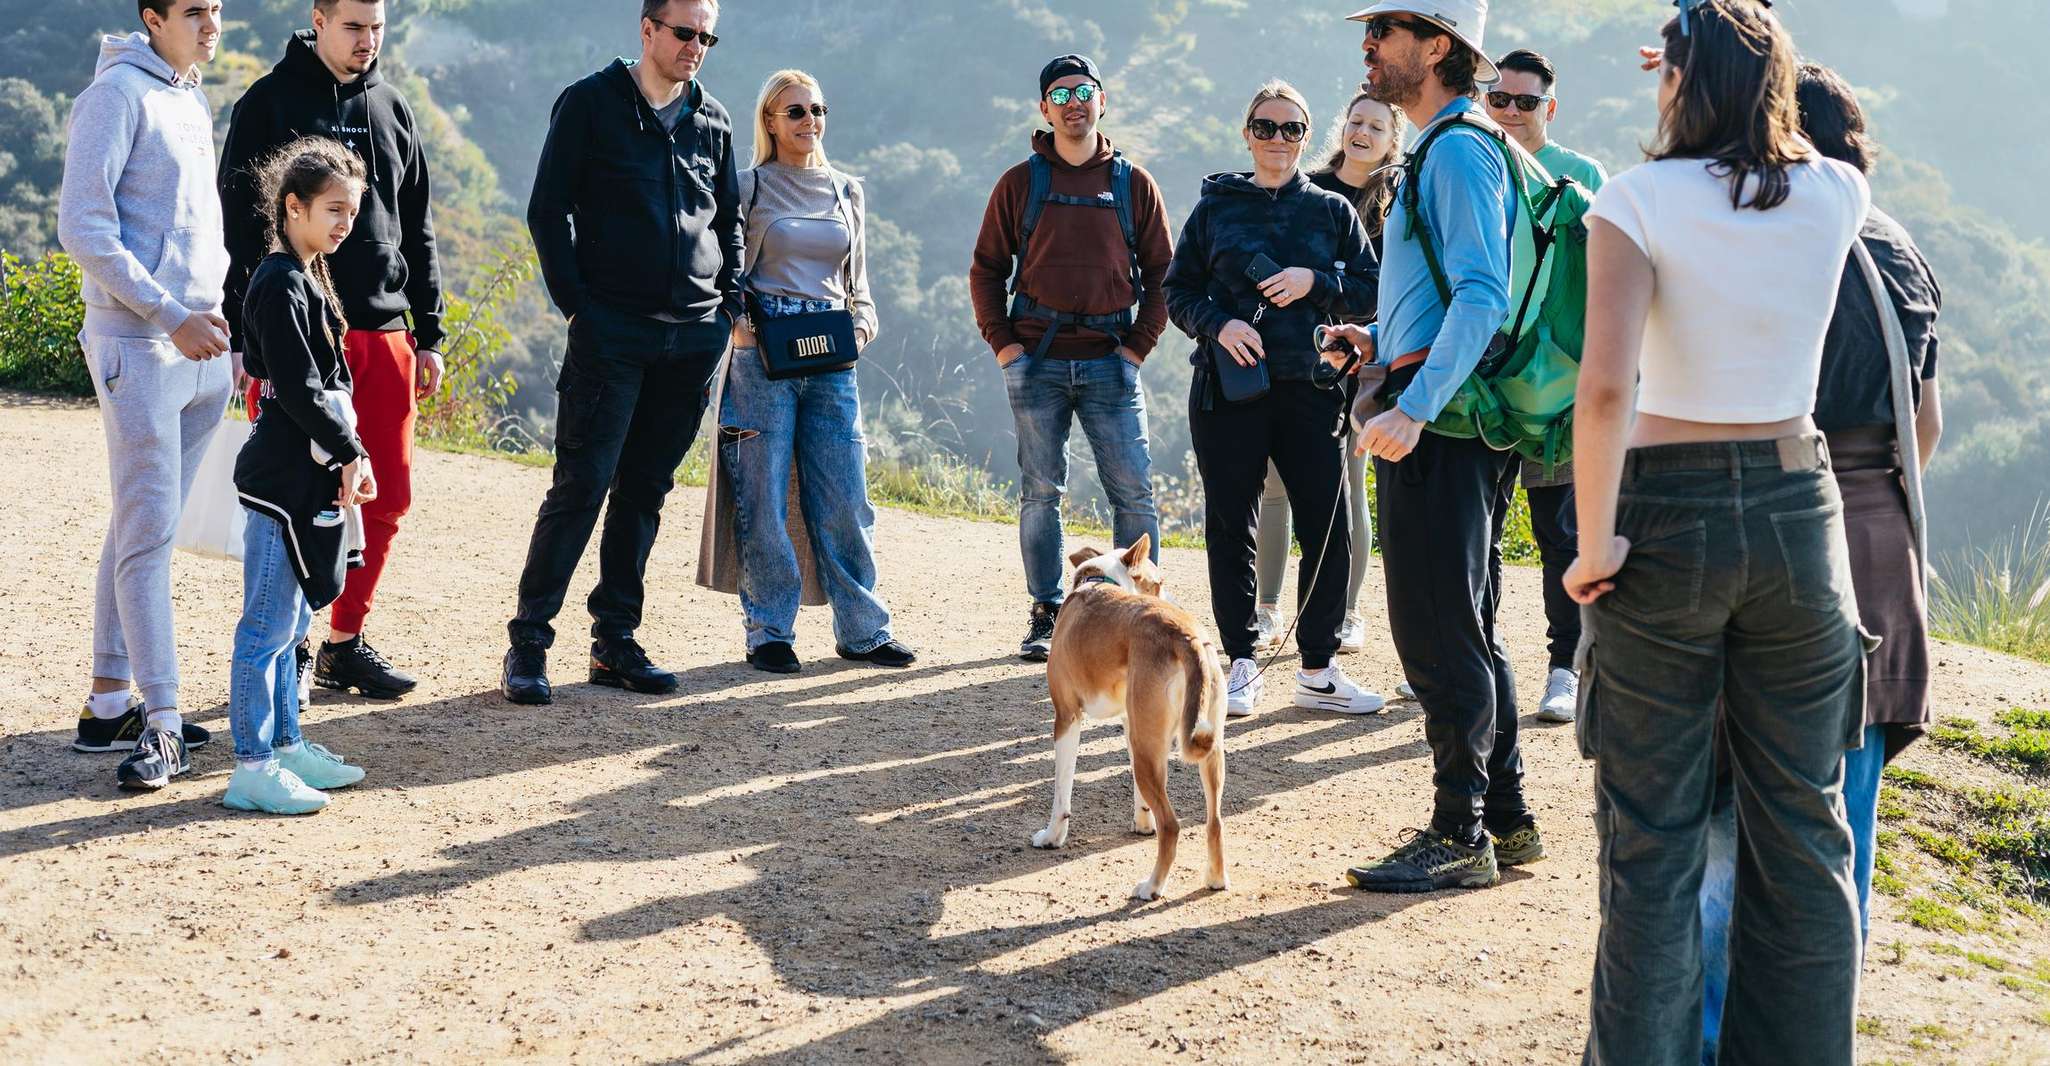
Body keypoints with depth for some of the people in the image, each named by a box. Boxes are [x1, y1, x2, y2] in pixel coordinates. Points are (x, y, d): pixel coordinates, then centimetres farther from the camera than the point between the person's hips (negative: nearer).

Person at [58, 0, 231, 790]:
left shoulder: (193, 102, 17)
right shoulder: (119, 95, -8)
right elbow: (83, 227, -14)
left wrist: (225, 312, 10)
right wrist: (168, 315, -17)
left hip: (201, 348, 8)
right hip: (139, 348, -8)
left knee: (144, 528, 11)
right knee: (147, 530, -8)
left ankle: (110, 703, 18)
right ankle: (160, 725, -7)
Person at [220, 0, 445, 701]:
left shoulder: (393, 110, 13)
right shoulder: (269, 104, -1)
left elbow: (419, 230, 18)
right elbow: (239, 224, -3)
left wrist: (428, 335, 13)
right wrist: (246, 337, -10)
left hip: (383, 332, 5)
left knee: (387, 497, 6)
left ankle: (345, 643, 19)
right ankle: (288, 649, 10)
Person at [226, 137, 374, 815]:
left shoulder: (308, 279, 16)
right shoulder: (280, 286, -15)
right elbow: (298, 389, -20)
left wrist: (346, 458, 12)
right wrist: (351, 452, -13)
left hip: (309, 475, 10)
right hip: (282, 479, -10)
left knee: (289, 621, 17)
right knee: (268, 625, -5)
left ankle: (285, 744, 26)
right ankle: (252, 768, -1)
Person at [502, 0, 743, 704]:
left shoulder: (712, 120, 14)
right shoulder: (591, 103, 0)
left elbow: (729, 221, 21)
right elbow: (548, 210, -1)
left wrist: (730, 305, 9)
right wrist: (575, 304, -8)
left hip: (693, 335, 5)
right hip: (611, 330, -5)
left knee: (646, 489, 8)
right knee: (581, 487, -9)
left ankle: (615, 641, 15)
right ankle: (528, 641, -3)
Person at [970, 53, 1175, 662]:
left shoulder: (1134, 184, 8)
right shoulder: (1021, 183, 7)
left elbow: (1161, 274, 9)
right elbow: (986, 268, 9)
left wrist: (1139, 345, -1)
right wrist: (1001, 341, -2)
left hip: (1109, 361, 0)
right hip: (1036, 360, 0)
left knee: (1134, 492, -4)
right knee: (1040, 492, 4)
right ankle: (1046, 616, 11)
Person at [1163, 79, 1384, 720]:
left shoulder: (1332, 211, 11)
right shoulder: (1215, 206, 10)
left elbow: (1371, 291, 8)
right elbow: (1179, 291, 8)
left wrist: (1315, 282, -9)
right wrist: (1218, 324, -11)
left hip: (1310, 387, 0)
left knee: (1328, 529, -3)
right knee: (1230, 528, 2)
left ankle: (1318, 672, 8)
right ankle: (1241, 667, 12)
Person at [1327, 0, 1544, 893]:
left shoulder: (1459, 150, -13)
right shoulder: (1448, 148, 20)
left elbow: (1482, 294, -23)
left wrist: (1415, 405, -31)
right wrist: (1381, 341, 17)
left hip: (1437, 424, -11)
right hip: (1447, 418, 11)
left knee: (1438, 634, -6)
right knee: (1467, 630, 16)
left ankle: (1460, 836, 0)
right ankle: (1506, 819, 24)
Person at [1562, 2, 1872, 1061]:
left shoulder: (1640, 199, -9)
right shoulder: (1838, 197, 1)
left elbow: (1605, 386, -20)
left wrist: (1595, 540, -12)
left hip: (1669, 513, -3)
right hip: (1798, 512, 3)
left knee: (1653, 833, 6)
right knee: (1802, 825, 12)